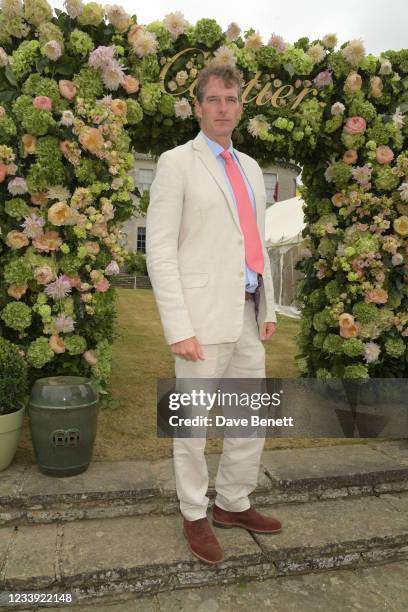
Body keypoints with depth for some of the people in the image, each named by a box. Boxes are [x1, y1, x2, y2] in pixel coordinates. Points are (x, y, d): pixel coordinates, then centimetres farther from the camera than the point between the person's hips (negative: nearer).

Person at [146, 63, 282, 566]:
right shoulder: (176, 163, -2)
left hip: (248, 314, 7)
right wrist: (178, 329, -16)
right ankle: (194, 515, 29)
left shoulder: (251, 168, 17)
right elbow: (160, 251, -10)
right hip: (204, 317, -6)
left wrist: (268, 308, 13)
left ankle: (233, 504, 35)